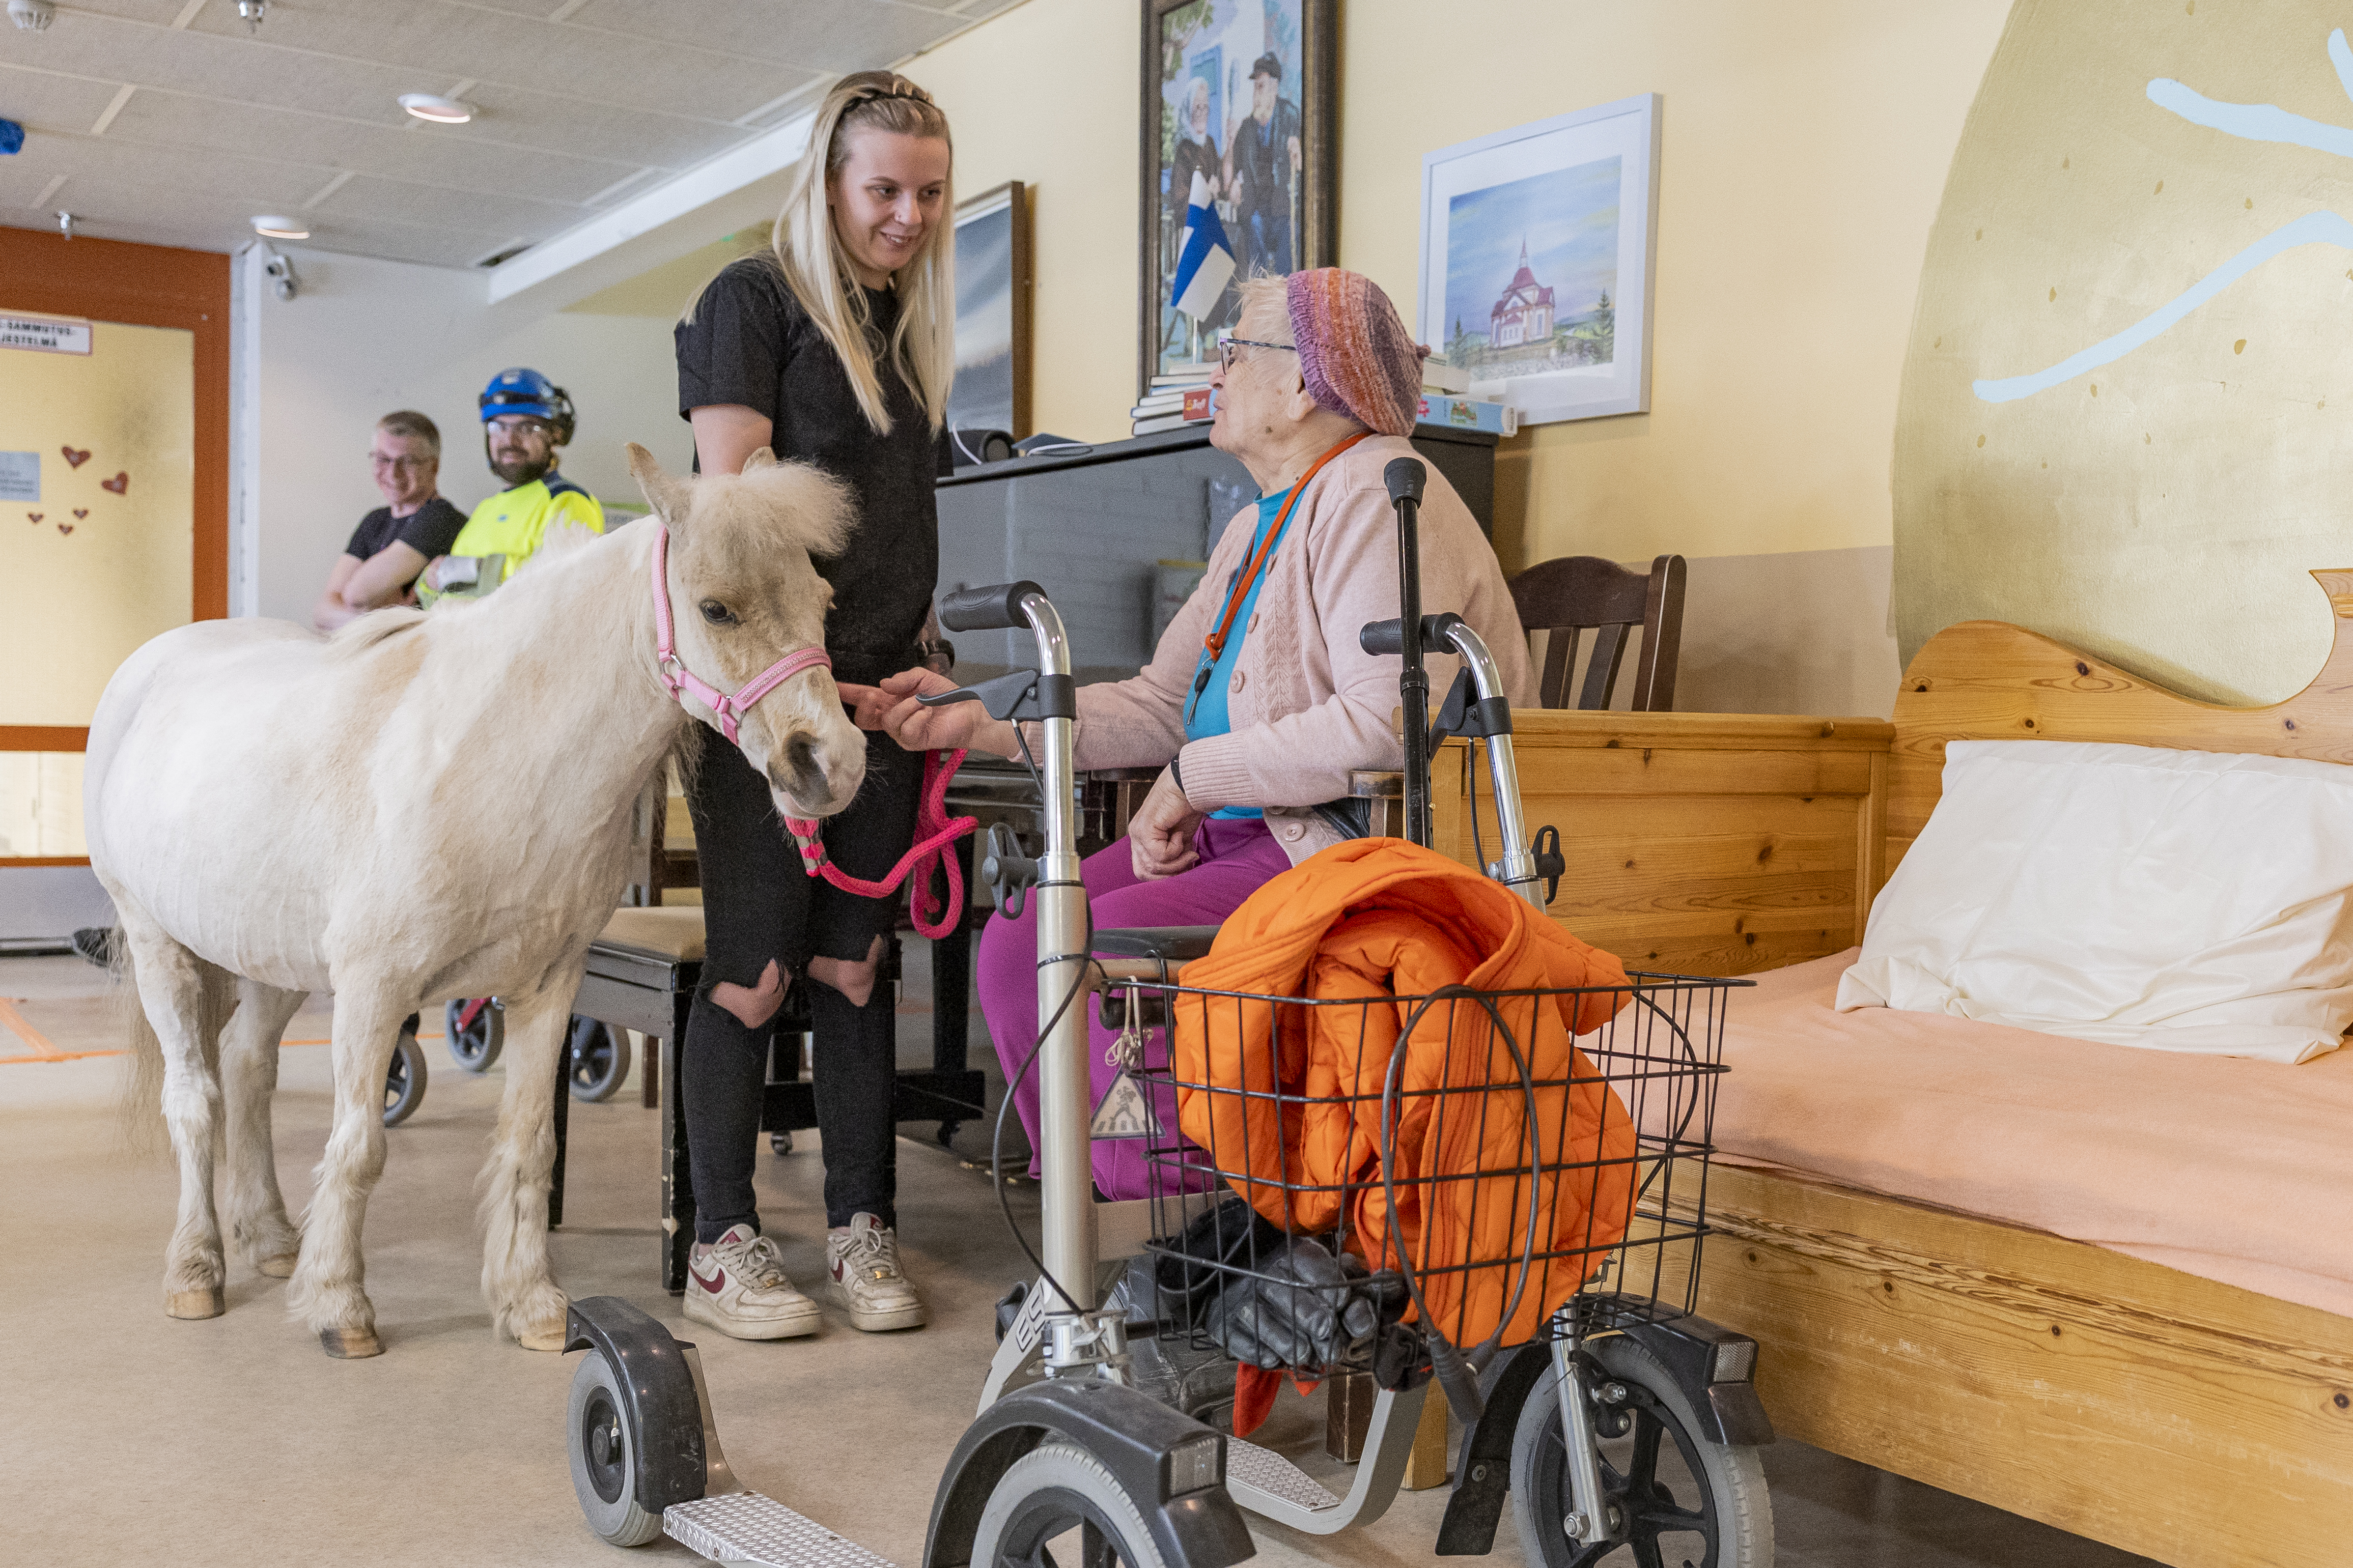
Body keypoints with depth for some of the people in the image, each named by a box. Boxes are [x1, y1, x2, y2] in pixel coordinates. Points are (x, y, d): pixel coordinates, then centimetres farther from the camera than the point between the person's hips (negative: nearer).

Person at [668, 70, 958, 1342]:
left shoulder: (911, 323, 18)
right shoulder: (752, 301, -3)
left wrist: (926, 665, 15)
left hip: (883, 687, 6)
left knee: (855, 964, 9)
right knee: (755, 969, -2)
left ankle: (861, 1230, 17)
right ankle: (722, 1247, 10)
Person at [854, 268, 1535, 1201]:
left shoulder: (1377, 496, -13)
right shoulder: (1259, 529, 20)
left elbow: (1391, 722, -27)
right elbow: (1157, 706, 18)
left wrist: (1194, 779, -18)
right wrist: (979, 721, 9)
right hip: (1241, 836, 10)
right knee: (1018, 941, -6)